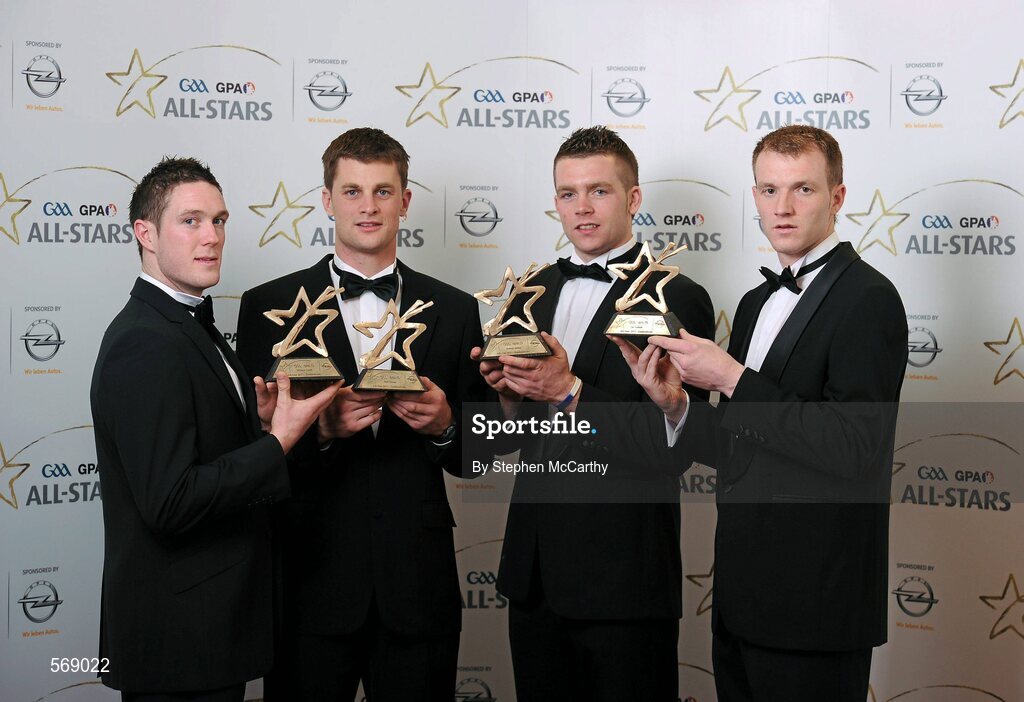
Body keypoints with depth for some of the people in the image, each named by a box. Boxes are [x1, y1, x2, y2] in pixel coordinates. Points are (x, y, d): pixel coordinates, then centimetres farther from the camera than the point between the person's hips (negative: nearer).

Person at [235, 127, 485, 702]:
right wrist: (321, 428, -19)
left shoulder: (454, 310, 7)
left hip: (417, 584, 2)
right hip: (312, 579, -1)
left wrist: (444, 425, -11)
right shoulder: (270, 307, 1)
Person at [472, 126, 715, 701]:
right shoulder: (537, 290, 10)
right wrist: (509, 391, -6)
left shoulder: (677, 298, -10)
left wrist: (569, 391, -24)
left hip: (623, 573, -6)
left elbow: (672, 443, -17)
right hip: (535, 567, 6)